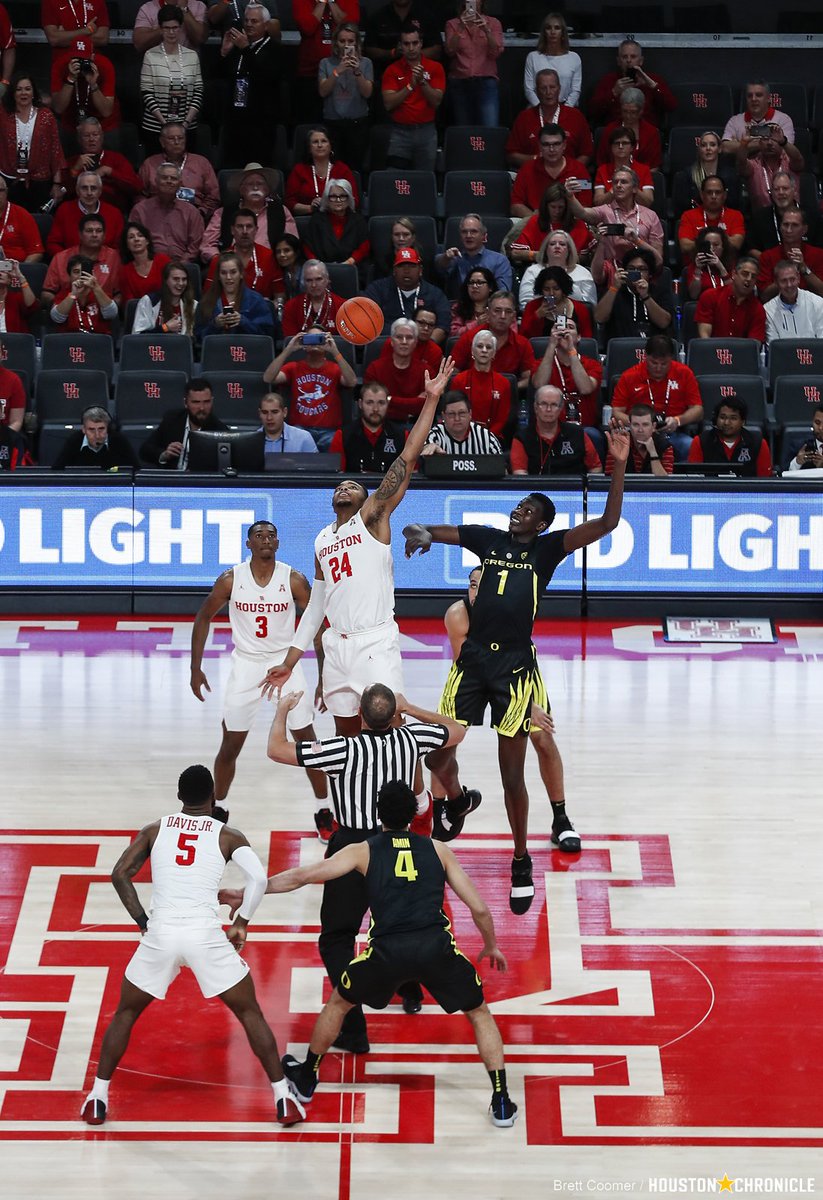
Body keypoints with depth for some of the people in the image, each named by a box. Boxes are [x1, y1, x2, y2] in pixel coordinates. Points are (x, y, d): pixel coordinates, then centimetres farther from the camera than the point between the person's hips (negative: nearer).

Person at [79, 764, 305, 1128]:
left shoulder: (155, 829, 13)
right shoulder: (227, 835, 8)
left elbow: (120, 874, 6)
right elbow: (258, 877, -7)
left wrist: (143, 923, 11)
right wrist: (242, 923, 5)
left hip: (160, 935, 1)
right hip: (206, 936, -1)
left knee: (126, 1013, 22)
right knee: (250, 1013, 14)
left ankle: (97, 1099, 19)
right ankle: (283, 1100, 9)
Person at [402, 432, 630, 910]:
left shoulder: (548, 548, 3)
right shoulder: (488, 538, 11)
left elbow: (607, 523, -8)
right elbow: (430, 532, 14)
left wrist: (619, 464, -17)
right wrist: (419, 533, -11)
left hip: (515, 664, -3)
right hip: (473, 657, 3)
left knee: (513, 772, 1)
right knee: (438, 753, 2)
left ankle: (522, 864, 16)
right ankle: (457, 801, 37)